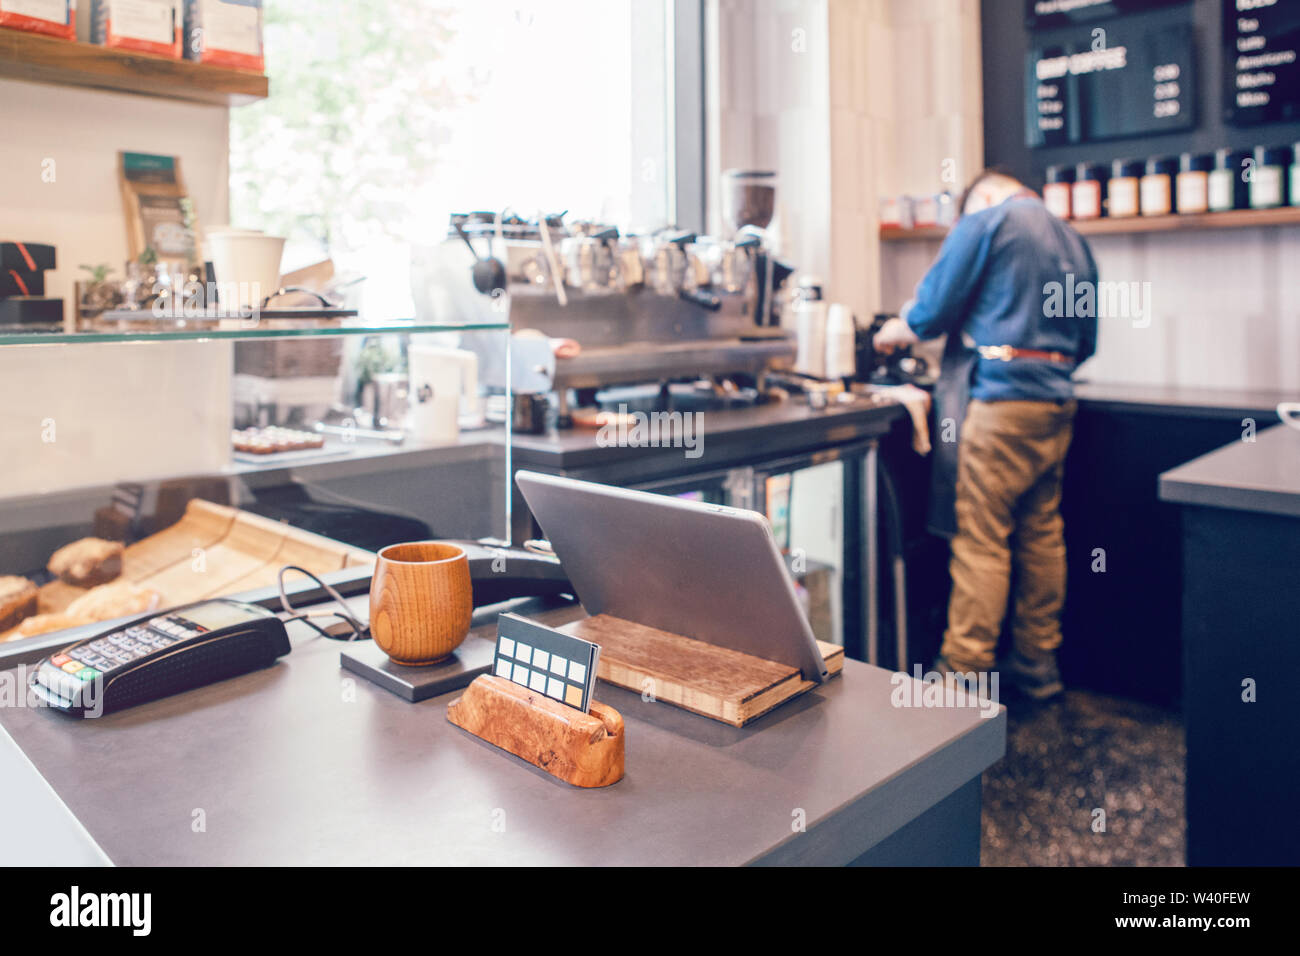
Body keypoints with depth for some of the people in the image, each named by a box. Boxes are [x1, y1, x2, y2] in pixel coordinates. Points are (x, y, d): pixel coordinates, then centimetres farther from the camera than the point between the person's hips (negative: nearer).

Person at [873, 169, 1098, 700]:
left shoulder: (986, 221, -1)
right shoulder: (1073, 239, 19)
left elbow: (934, 311, -6)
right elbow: (1085, 341, 20)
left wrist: (892, 333, 12)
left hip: (1001, 401, -8)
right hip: (1056, 401, 8)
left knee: (980, 540, -6)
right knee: (1042, 534, 12)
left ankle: (964, 673, -1)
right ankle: (1038, 665, 21)